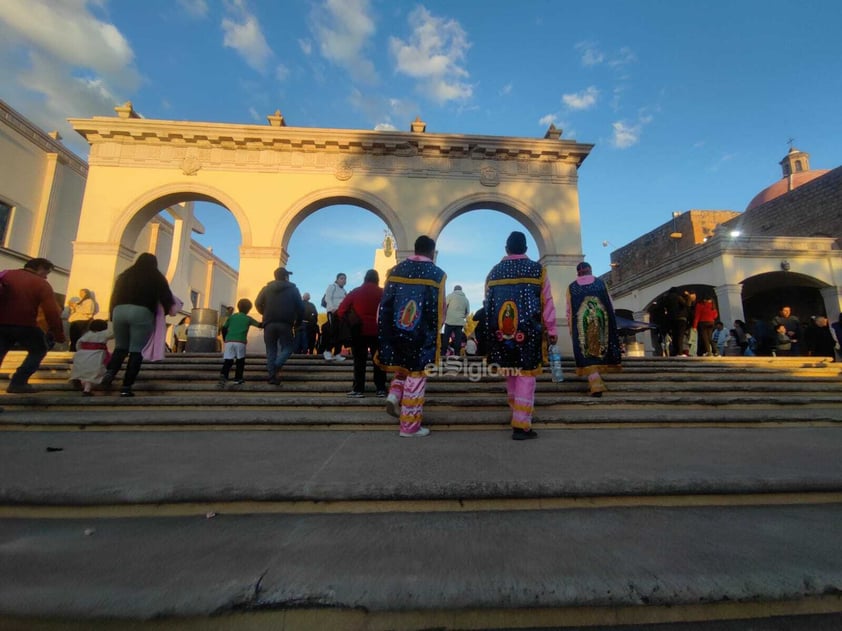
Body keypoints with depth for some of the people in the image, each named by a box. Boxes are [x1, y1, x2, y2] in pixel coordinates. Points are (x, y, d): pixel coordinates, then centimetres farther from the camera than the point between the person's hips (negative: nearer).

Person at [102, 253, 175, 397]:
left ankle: (110, 372, -6)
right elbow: (166, 297, 7)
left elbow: (114, 296, 19)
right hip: (142, 312, -4)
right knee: (137, 351, -2)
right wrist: (167, 310, 25)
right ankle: (126, 387, -5)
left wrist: (112, 315, 20)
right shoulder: (156, 277, 11)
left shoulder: (124, 275, 21)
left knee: (120, 347, 19)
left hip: (119, 310, 4)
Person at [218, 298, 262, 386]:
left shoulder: (231, 317, 18)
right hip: (240, 342, -2)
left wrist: (225, 340, 27)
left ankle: (223, 374, -25)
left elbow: (224, 329, 16)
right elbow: (259, 325, 17)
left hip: (229, 341, 2)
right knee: (240, 360, 14)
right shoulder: (248, 318, 12)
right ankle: (238, 379, 15)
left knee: (228, 360, 0)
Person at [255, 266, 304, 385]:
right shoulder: (293, 289, 8)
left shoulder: (266, 288, 14)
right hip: (285, 323, -2)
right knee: (288, 346, 8)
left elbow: (258, 304, 8)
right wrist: (298, 321, 14)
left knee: (271, 349, 6)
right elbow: (300, 307, 3)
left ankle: (272, 376, -1)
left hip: (269, 323, 3)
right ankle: (276, 365, -17)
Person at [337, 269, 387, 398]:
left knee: (359, 361, 5)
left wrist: (350, 324, 11)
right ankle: (381, 389, 10)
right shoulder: (383, 293, 0)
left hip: (359, 331, 0)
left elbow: (341, 311, 0)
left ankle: (358, 390, 5)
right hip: (378, 332, 0)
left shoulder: (355, 292, 2)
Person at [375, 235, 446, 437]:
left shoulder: (396, 270, 5)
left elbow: (384, 303, 4)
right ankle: (410, 426, 11)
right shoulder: (437, 274, -4)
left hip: (396, 332, 4)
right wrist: (435, 330, 14)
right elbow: (439, 309, -4)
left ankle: (394, 396, 4)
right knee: (416, 376, 5)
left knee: (404, 368, 26)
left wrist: (386, 331, 10)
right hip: (421, 335, -4)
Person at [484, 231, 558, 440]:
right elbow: (547, 303, -1)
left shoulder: (493, 272, 9)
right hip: (528, 333, -3)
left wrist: (490, 332, 16)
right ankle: (521, 425, -1)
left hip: (502, 333, 3)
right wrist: (552, 330, 6)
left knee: (510, 375, 16)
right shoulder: (537, 269, 1)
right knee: (525, 376, 0)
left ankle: (518, 413, 32)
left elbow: (487, 304, 9)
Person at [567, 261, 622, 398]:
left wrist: (571, 328, 8)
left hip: (581, 324, -2)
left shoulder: (572, 287, 4)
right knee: (600, 349, 17)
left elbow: (569, 310, 2)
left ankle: (596, 385, -12)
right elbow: (611, 305, 6)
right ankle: (596, 381, 24)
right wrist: (611, 323, 15)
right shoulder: (600, 283, 7)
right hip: (602, 322, 2)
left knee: (587, 354, -1)